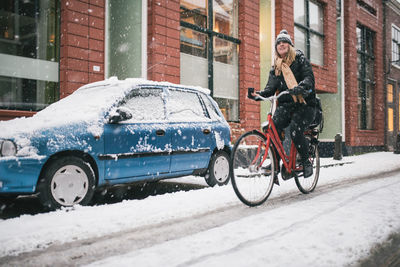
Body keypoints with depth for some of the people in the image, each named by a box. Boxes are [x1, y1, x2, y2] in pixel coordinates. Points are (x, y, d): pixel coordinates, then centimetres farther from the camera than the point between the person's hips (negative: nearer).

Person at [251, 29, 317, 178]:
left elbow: (309, 78, -9)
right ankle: (275, 163, -13)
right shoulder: (276, 66, 19)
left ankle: (306, 162, -4)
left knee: (295, 130, -27)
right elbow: (271, 87, 9)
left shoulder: (300, 59, 5)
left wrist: (300, 87, -31)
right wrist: (260, 93, -13)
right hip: (285, 104, 4)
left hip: (304, 104, -4)